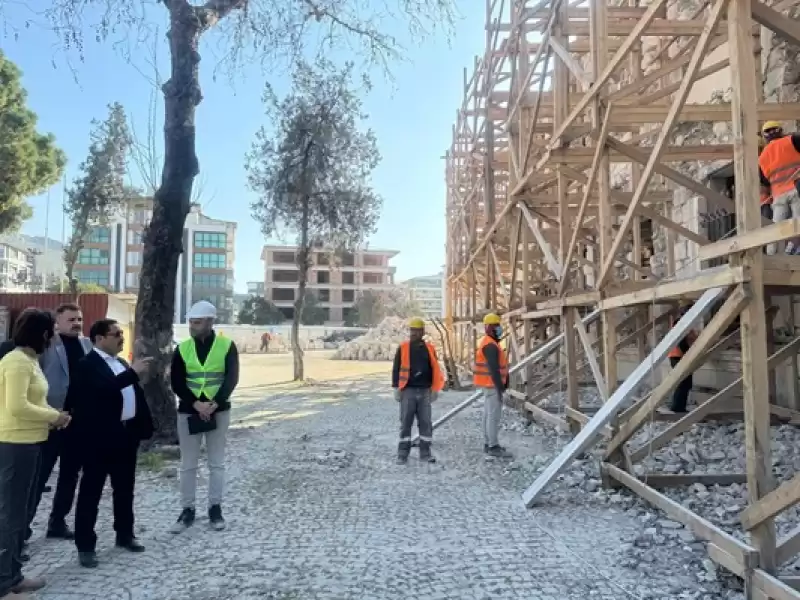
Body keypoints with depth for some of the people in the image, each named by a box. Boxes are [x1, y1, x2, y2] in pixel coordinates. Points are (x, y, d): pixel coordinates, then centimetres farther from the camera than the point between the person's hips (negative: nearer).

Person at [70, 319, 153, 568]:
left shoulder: (122, 363, 14)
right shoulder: (88, 364, -11)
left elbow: (136, 395, 15)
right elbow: (104, 388, -29)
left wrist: (145, 425, 9)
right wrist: (132, 373, -27)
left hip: (126, 434, 8)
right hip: (99, 437, -7)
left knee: (125, 489, 16)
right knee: (91, 491, 3)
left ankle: (125, 534, 30)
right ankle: (85, 545, 13)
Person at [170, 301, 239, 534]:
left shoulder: (227, 345, -5)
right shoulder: (183, 348, 1)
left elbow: (231, 379, -9)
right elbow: (176, 382, -3)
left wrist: (214, 404, -20)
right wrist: (196, 404, -17)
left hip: (219, 411, -1)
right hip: (188, 412, 2)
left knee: (217, 463, 8)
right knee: (188, 464, 7)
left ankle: (215, 508, 20)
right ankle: (187, 510, 19)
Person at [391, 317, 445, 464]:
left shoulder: (429, 349, 7)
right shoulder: (403, 348, 1)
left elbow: (434, 370, 11)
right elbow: (396, 369, 1)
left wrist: (435, 389, 6)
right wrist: (396, 388, -5)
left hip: (424, 391, 2)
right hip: (408, 391, -2)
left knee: (426, 423, 6)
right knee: (405, 423, 2)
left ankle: (425, 453, 15)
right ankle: (402, 454, 10)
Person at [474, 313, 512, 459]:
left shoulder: (487, 343, 16)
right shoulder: (490, 345, -18)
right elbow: (494, 369, -24)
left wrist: (501, 384, 21)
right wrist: (500, 386, -24)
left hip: (488, 384, 11)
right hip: (492, 384, -11)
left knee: (488, 414, 13)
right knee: (494, 415, -9)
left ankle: (488, 444, 20)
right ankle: (493, 447, -7)